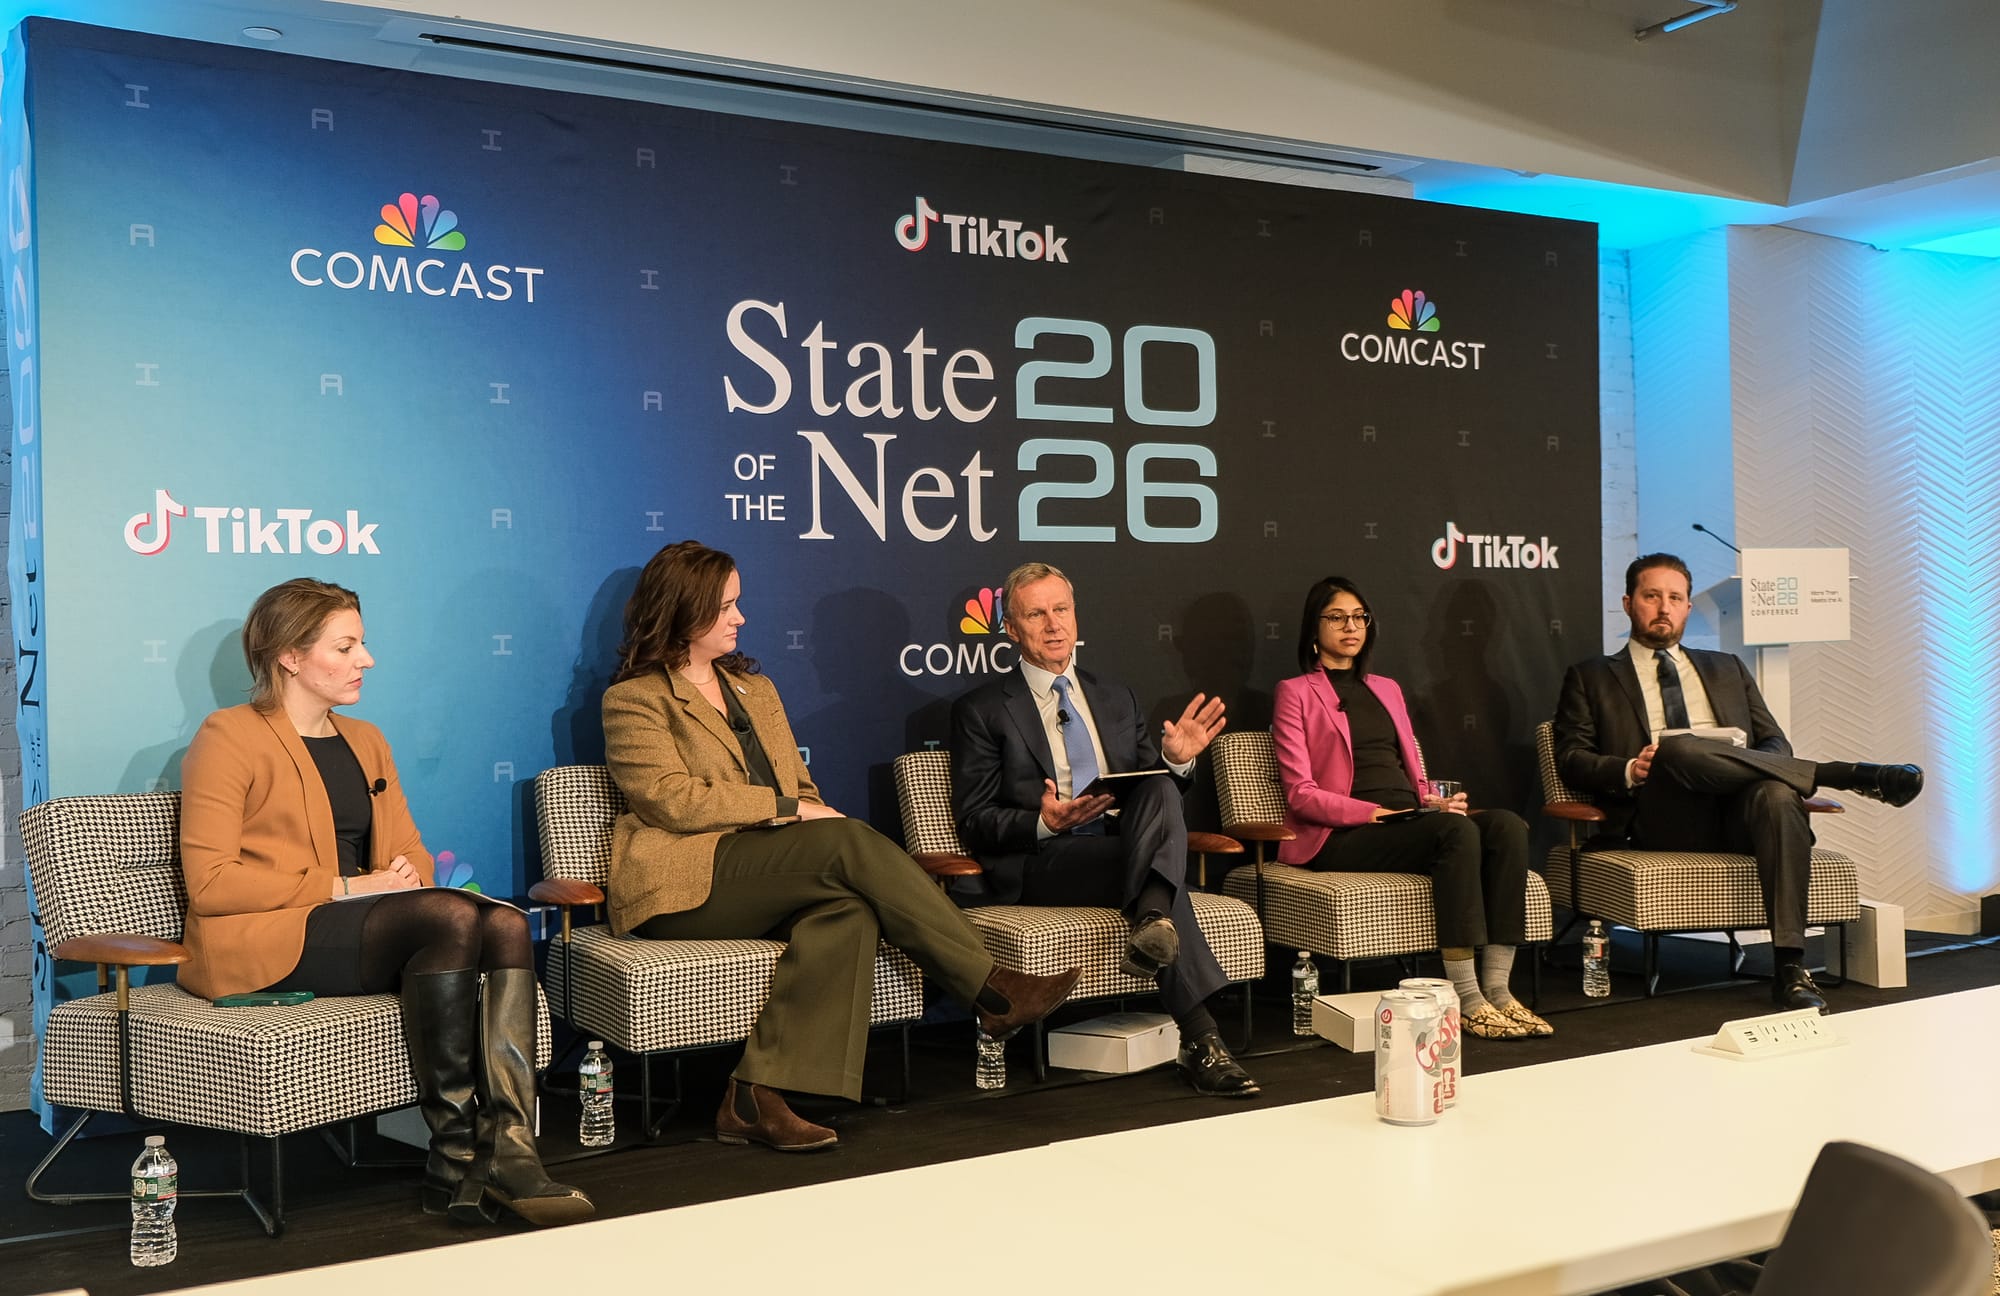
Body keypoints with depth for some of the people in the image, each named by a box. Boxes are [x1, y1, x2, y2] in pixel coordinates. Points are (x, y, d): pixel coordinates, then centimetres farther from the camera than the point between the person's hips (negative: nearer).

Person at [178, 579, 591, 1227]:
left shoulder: (364, 741, 22)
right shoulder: (228, 738, -1)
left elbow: (411, 853, 23)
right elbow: (211, 883, -10)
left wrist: (406, 876, -3)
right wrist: (345, 887, -14)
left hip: (367, 927, 7)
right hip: (265, 943, -7)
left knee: (505, 924, -25)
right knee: (453, 914, -32)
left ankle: (508, 1149, -36)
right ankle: (455, 1158, -29)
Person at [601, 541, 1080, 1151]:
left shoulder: (754, 688, 26)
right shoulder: (634, 699, 4)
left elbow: (801, 786, 22)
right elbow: (672, 799, -10)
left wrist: (814, 814, -3)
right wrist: (788, 809, -13)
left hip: (773, 880, 7)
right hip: (683, 884, -7)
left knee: (848, 910, -31)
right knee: (849, 840, -28)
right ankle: (993, 991, -26)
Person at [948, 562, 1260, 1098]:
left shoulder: (1116, 699, 23)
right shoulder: (981, 709, 7)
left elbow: (1157, 792, 21)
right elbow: (973, 821, 0)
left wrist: (1176, 760, -3)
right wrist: (1042, 823, -20)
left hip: (1129, 847, 5)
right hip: (1037, 864, -4)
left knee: (1161, 788, -29)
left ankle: (1152, 919, -47)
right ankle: (1200, 1038, -40)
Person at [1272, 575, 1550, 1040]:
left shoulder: (1387, 689, 27)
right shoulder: (1296, 693, 7)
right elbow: (1301, 793, -3)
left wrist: (1435, 801, 0)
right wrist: (1373, 812, -15)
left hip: (1412, 823, 6)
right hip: (1343, 837, -6)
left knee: (1508, 825, -23)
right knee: (1459, 830, -33)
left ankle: (1496, 988, -28)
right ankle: (1465, 998, -34)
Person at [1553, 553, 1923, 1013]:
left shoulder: (1726, 670, 30)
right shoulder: (1591, 678, 21)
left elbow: (1775, 745, 22)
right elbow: (1571, 758, 10)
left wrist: (1752, 767, -4)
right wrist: (1631, 771, -11)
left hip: (1740, 809, 3)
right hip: (1661, 817, -3)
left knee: (1778, 794, -35)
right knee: (1677, 749, -37)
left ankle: (1789, 967, -39)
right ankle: (1853, 776, -27)